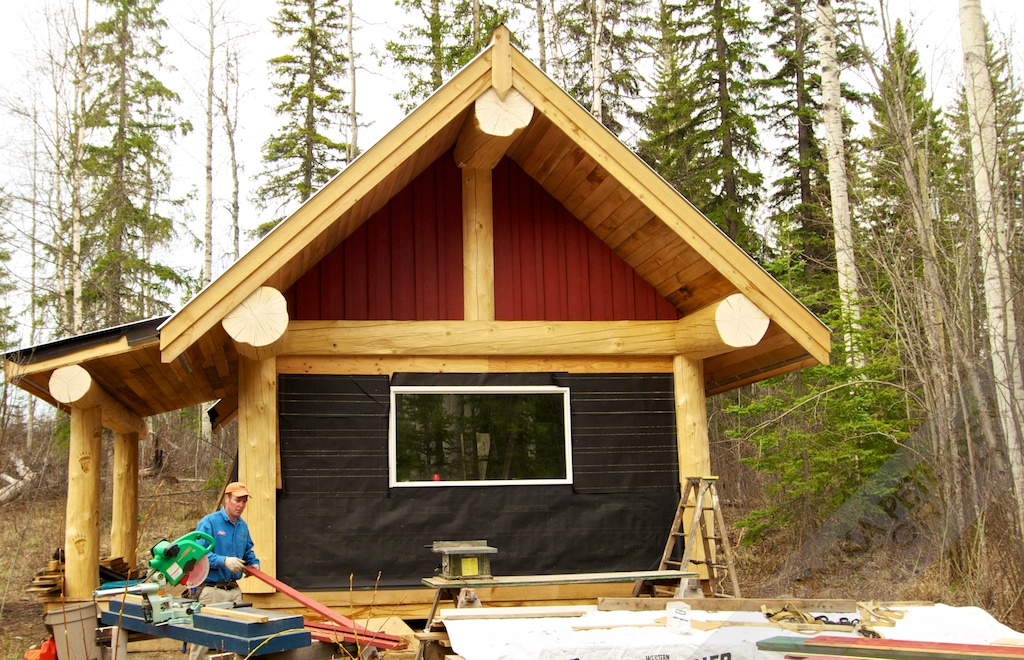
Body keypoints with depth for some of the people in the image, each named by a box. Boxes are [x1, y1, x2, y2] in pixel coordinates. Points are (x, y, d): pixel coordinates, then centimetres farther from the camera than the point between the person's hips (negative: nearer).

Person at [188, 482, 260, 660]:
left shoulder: (243, 526, 11)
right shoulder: (209, 522, -10)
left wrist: (254, 563, 3)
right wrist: (224, 561, -28)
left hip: (234, 590, 7)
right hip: (211, 590, -7)